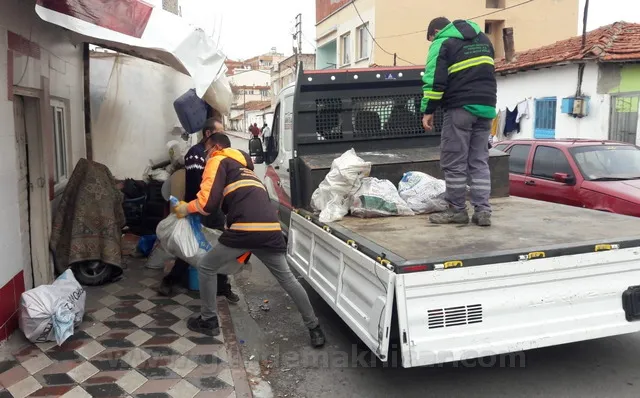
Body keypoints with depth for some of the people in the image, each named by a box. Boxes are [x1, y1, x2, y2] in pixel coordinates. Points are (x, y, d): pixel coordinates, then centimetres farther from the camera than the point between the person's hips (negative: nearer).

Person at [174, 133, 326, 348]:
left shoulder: (218, 161, 11)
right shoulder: (245, 166, 35)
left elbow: (209, 200, 1)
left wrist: (186, 208, 16)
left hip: (246, 229, -7)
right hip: (271, 228, 7)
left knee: (206, 268, 15)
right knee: (287, 278, 19)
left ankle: (208, 321, 25)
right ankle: (314, 328, 23)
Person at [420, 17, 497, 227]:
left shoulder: (442, 43, -1)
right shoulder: (483, 39, 22)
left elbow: (434, 80, -11)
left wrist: (428, 111, -7)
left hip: (460, 108, -7)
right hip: (486, 107, 7)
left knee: (454, 162, 1)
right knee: (479, 161, 8)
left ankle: (457, 210, 6)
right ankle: (483, 210, 5)